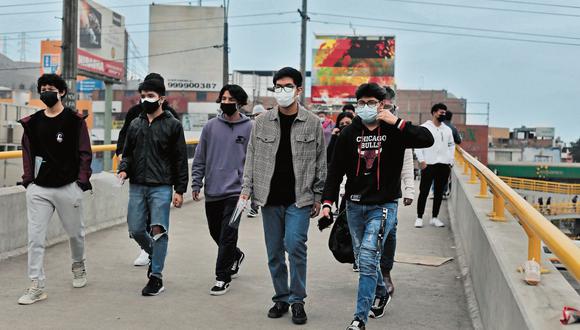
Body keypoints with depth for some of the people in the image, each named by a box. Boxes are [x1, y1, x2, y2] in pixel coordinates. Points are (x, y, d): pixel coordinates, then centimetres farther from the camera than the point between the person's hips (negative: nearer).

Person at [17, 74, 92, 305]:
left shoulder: (75, 120, -2)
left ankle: (78, 266, 41)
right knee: (35, 238, -5)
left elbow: (84, 153, -2)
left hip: (68, 187, -2)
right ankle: (36, 286, -1)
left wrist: (82, 180, -9)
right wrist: (28, 179, 5)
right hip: (38, 189, 2)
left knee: (75, 232, 14)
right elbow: (27, 152, 14)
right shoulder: (32, 122, 7)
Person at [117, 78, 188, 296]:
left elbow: (180, 160, -1)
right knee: (136, 230, 5)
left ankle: (156, 276, 2)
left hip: (161, 187, -4)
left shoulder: (172, 125, 0)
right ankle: (154, 255, 34)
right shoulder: (135, 125, 12)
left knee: (158, 230, -8)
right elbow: (127, 153, 19)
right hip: (137, 186, 5)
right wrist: (123, 169, -4)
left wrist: (180, 190, -5)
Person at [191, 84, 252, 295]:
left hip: (235, 191, -4)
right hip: (212, 191, 4)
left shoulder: (249, 128, -1)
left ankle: (223, 277, 5)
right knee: (215, 232, 14)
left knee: (227, 236, -5)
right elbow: (200, 158, 9)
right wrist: (196, 184, 3)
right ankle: (235, 256, 41)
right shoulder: (211, 126, 6)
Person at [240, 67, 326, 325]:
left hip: (299, 198, -2)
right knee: (274, 252, 9)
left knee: (295, 246, -12)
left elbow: (320, 163, 4)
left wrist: (318, 197, 2)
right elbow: (251, 158, 8)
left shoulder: (312, 123, 0)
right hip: (270, 198, 3)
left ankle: (297, 300, 4)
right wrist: (246, 189, 1)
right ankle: (281, 298, 23)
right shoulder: (262, 122, 4)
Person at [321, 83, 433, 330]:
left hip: (383, 206, -4)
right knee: (363, 259, 15)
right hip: (355, 205, 4)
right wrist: (327, 201, -5)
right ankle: (381, 293, 43)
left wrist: (397, 122, -24)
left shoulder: (394, 131, -4)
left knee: (368, 259, -14)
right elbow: (335, 170, 4)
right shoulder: (349, 134, 3)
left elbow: (427, 140, -18)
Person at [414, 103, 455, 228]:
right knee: (424, 192, -2)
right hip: (428, 165, -5)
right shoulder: (424, 127, -1)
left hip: (444, 166, 5)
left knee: (439, 192, 8)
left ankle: (434, 218, 16)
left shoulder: (447, 129, 14)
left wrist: (450, 162, 9)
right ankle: (419, 218, 5)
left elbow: (451, 145, 18)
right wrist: (421, 161, -12)